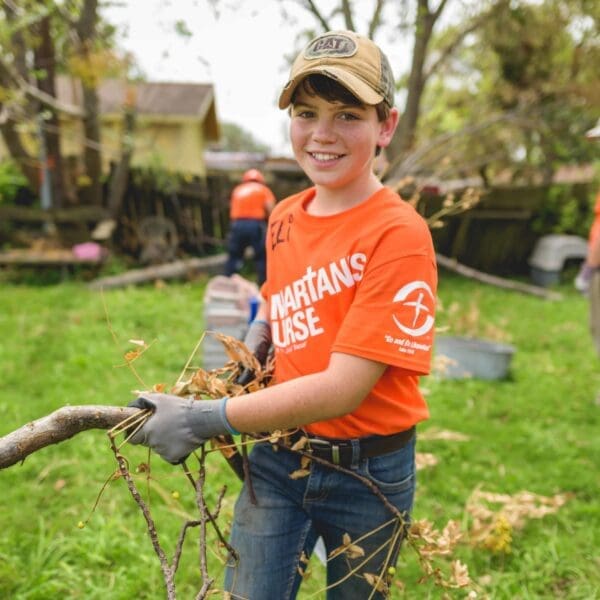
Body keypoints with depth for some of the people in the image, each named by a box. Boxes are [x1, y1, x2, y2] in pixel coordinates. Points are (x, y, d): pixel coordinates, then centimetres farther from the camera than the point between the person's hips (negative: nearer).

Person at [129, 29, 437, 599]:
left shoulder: (399, 235, -20)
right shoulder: (283, 217, 0)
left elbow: (343, 387, -25)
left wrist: (206, 418, -24)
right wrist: (260, 330, -1)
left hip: (366, 474, -4)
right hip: (279, 459, 4)